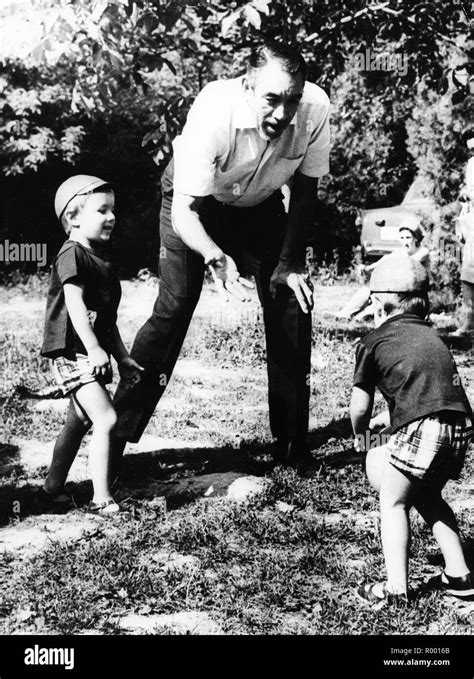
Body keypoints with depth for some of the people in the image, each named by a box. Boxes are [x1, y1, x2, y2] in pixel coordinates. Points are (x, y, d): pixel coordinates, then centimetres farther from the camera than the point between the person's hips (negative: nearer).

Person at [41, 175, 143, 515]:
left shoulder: (101, 257, 16)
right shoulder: (72, 254, -11)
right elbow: (75, 305, -21)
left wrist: (122, 357, 18)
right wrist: (93, 348, -27)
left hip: (93, 353, 10)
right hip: (73, 351, -10)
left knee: (80, 421, 18)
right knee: (106, 419, -16)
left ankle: (53, 487, 33)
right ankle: (102, 499, -13)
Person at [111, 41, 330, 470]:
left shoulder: (316, 107, -28)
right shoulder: (213, 113, -38)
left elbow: (305, 190, -12)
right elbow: (184, 211, -36)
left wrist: (291, 264, -16)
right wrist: (217, 259, -54)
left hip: (260, 205, 4)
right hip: (193, 202, -3)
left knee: (293, 303, -7)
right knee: (173, 309, -14)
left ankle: (293, 445, 5)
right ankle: (115, 438, -5)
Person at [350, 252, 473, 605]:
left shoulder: (374, 341, 8)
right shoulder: (431, 334, 25)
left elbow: (360, 407, 11)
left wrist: (360, 434, 31)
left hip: (421, 428, -6)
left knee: (393, 501, 9)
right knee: (428, 496, 26)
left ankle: (396, 588, 6)